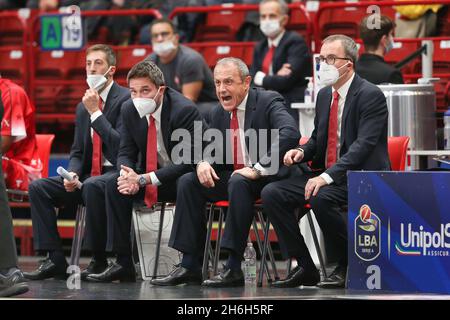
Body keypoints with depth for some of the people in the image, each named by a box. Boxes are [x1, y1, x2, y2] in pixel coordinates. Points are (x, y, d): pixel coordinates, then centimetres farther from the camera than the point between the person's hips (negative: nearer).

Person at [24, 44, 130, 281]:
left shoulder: (126, 99, -7)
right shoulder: (83, 107, 16)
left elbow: (122, 145, -19)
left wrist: (95, 112, -17)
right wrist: (73, 174, -4)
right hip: (88, 177, 8)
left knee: (92, 187, -38)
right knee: (38, 188, -9)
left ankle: (99, 260, -25)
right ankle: (55, 260, -12)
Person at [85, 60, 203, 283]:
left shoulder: (184, 110, -23)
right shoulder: (130, 110, -4)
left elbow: (187, 162, -27)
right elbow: (126, 153, 2)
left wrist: (143, 179, -31)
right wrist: (129, 174, -23)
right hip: (150, 175, 6)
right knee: (115, 184, -16)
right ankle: (123, 263, -15)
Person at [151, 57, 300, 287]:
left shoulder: (269, 101, -12)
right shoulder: (220, 113, 10)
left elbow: (290, 133, -29)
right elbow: (211, 151, 17)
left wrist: (258, 169, -34)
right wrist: (202, 163, -10)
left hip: (270, 177, -7)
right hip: (233, 176, 7)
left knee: (238, 183, -36)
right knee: (187, 182, -9)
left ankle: (234, 268, -33)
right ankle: (190, 266, -11)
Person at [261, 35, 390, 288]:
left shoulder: (371, 95, -12)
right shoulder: (324, 95, 13)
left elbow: (363, 145, -22)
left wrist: (328, 176, -32)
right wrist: (302, 151, -1)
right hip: (326, 174, 8)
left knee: (321, 198, -36)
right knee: (272, 194, -10)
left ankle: (350, 265, -14)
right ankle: (304, 268, -5)